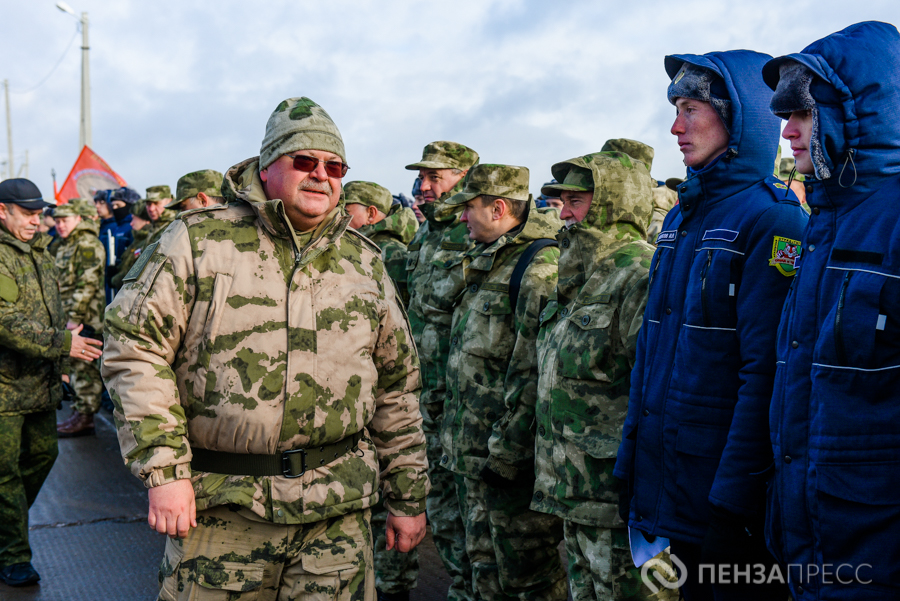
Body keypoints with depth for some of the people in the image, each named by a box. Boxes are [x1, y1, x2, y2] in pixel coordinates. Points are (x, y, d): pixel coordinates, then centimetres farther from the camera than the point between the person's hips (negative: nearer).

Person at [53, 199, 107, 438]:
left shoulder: (88, 245, -12)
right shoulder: (65, 247, 20)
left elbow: (87, 284, -19)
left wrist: (75, 318, -20)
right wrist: (67, 318, 18)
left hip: (86, 320, -10)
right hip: (73, 318, 10)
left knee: (84, 367, -6)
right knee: (75, 367, 13)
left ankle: (84, 417, -1)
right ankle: (79, 414, 20)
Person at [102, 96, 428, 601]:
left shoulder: (364, 262, 9)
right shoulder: (197, 241, -1)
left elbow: (397, 385, 13)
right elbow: (135, 348, -5)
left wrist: (409, 497, 13)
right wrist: (164, 469, -11)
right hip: (219, 506, -2)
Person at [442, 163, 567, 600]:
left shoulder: (541, 266, -18)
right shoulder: (488, 263, 14)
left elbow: (535, 373, -23)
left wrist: (505, 451, -22)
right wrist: (457, 440, 21)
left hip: (512, 459, -10)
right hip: (473, 455, 10)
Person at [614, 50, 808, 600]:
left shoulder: (773, 220, -14)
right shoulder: (681, 218, 11)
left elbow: (767, 373, -20)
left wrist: (734, 496, -20)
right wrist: (631, 462, 12)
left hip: (726, 488, -7)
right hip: (668, 481, 7)